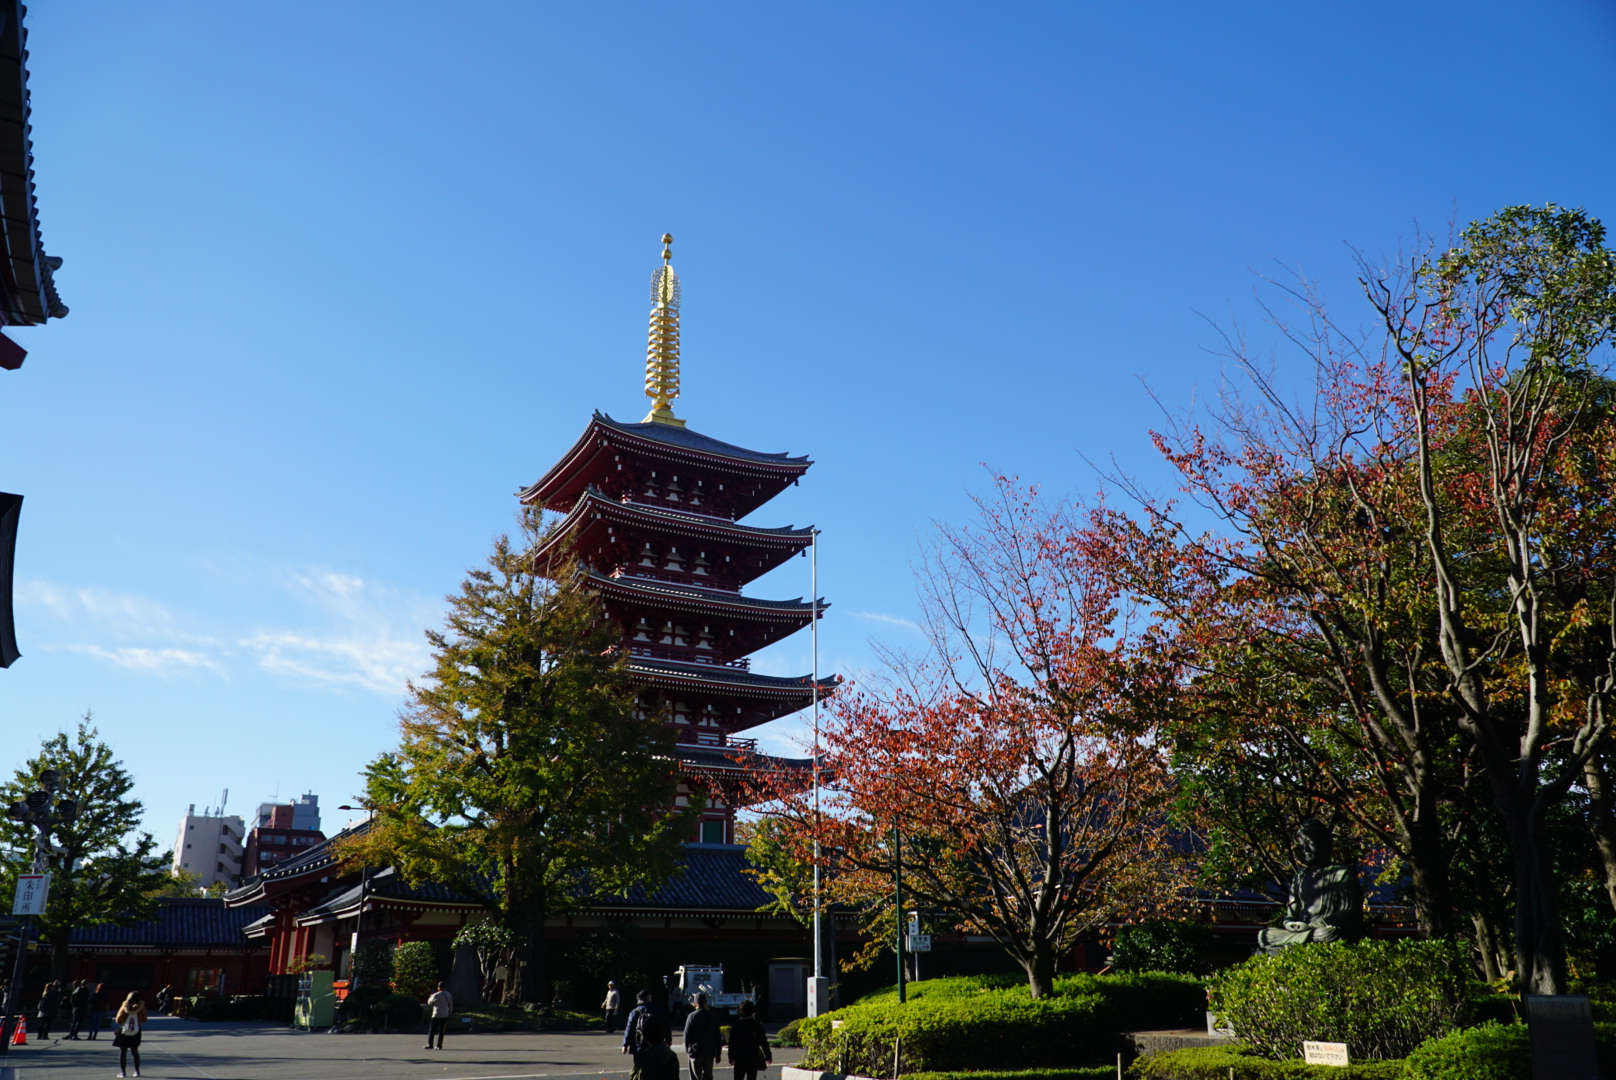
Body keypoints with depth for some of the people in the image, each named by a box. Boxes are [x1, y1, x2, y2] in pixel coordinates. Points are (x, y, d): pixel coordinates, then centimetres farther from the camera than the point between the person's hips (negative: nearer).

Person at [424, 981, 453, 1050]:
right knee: (441, 1031, 10)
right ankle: (439, 1045, 7)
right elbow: (451, 1005, 12)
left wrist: (431, 996, 20)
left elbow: (429, 1002, 3)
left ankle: (430, 1045, -2)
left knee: (431, 1030, 2)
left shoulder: (436, 995, -11)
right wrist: (449, 1013, 21)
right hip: (445, 1016, 5)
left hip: (436, 1015, -5)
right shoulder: (449, 995, 6)